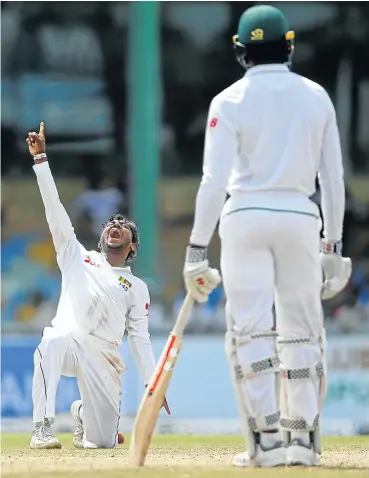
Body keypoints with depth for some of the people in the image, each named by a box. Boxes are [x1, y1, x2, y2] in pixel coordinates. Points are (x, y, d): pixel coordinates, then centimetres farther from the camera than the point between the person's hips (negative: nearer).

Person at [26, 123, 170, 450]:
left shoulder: (137, 288, 17)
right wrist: (41, 158, 1)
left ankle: (83, 413, 32)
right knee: (54, 342, -41)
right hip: (68, 342, -2)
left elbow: (140, 338, 10)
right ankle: (42, 428, -39)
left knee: (103, 441, -7)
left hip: (104, 358, 2)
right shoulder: (78, 257, 16)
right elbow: (54, 210, 9)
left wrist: (152, 383, -3)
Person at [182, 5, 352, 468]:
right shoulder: (316, 96, 6)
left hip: (245, 217, -3)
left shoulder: (230, 101, -4)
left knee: (250, 330, -2)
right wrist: (334, 245, 14)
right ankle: (303, 439, 7)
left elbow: (214, 180, -10)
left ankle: (267, 439, -10)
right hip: (301, 218, 3)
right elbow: (333, 177, 7)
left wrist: (197, 249, -8)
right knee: (302, 330, 9)